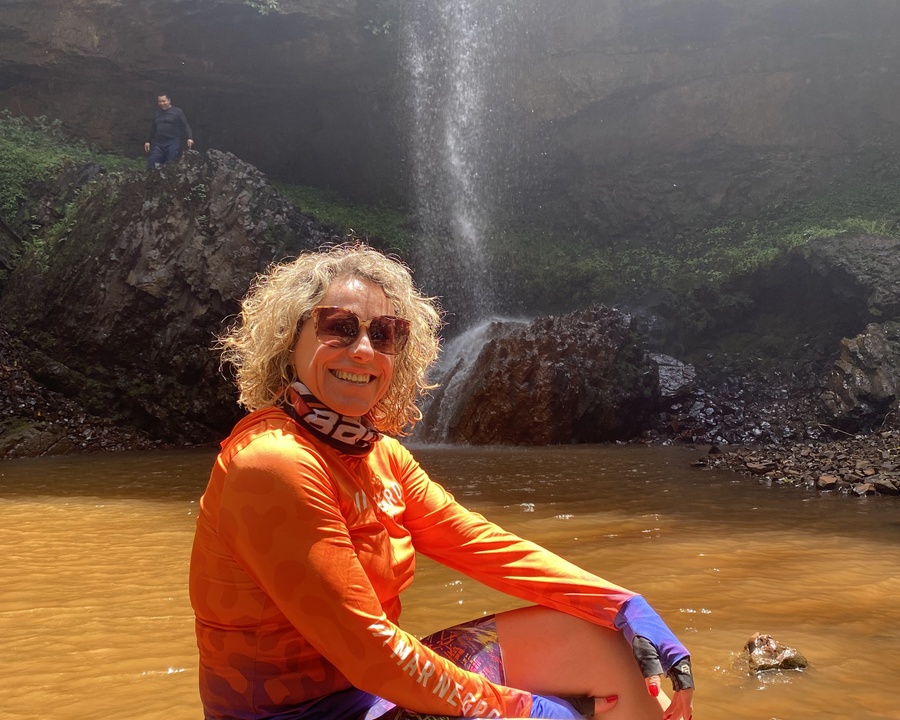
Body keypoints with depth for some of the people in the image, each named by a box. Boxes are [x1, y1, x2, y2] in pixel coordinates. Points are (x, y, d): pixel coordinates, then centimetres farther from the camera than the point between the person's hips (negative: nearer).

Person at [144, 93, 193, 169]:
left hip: (173, 143, -5)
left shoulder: (177, 111, 2)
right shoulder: (157, 114, 19)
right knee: (151, 164, -4)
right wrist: (148, 141, 21)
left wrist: (189, 138, -18)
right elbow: (152, 130, 27)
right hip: (158, 143, 5)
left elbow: (185, 126, -4)